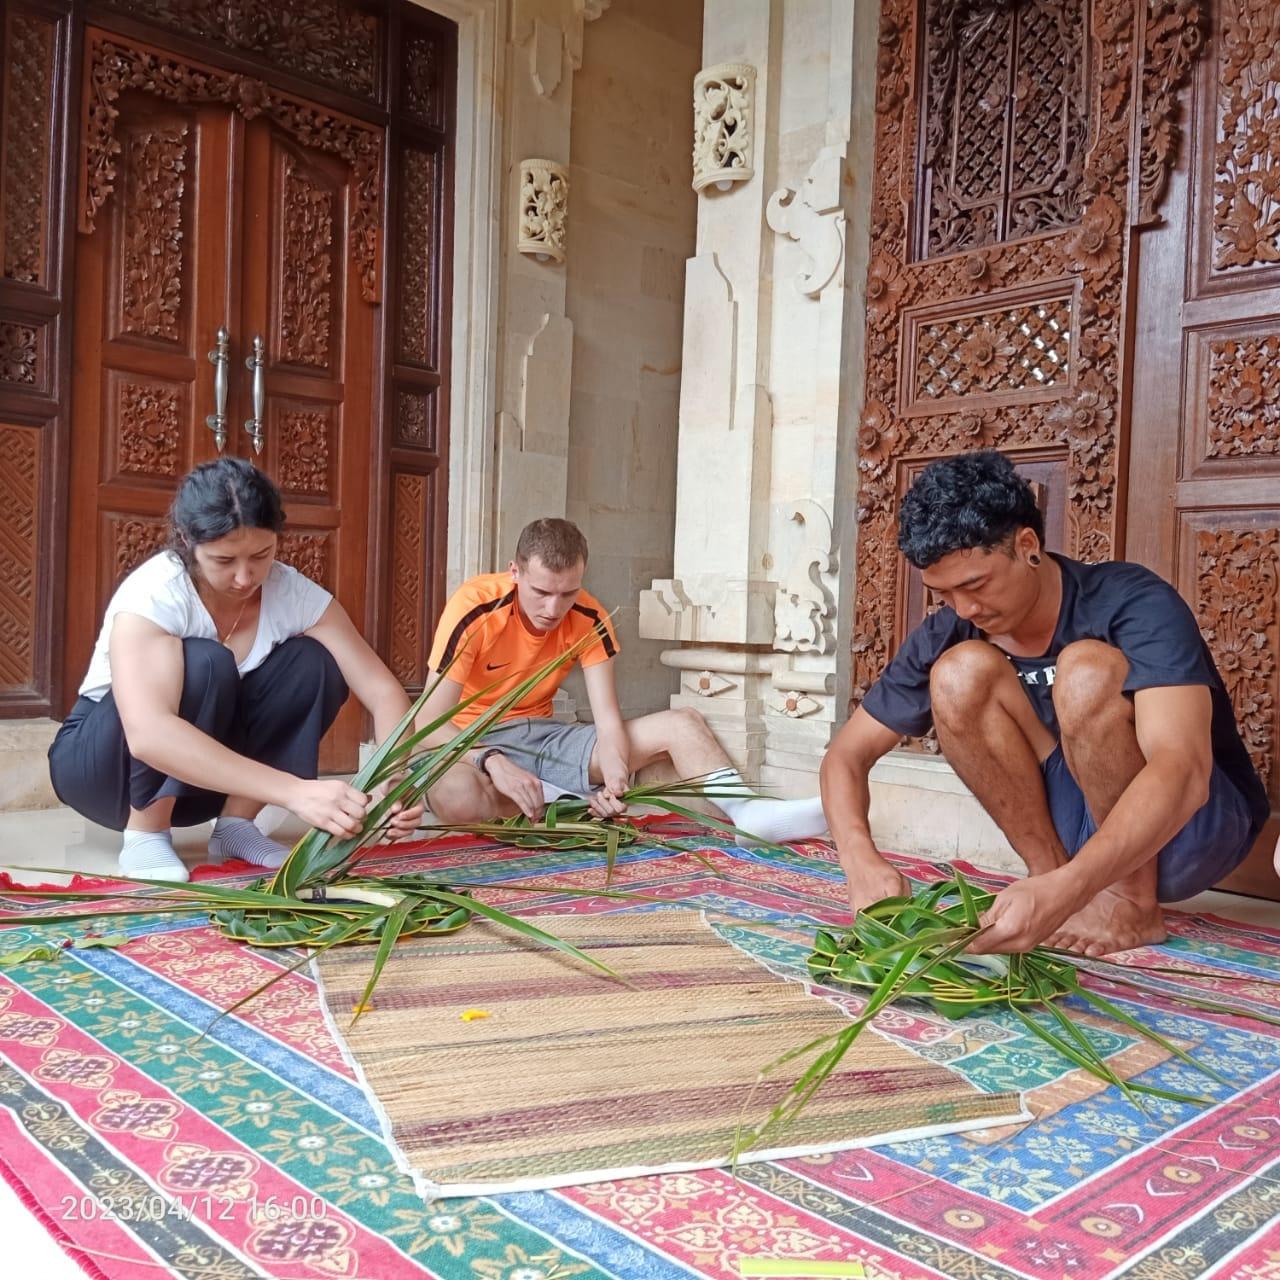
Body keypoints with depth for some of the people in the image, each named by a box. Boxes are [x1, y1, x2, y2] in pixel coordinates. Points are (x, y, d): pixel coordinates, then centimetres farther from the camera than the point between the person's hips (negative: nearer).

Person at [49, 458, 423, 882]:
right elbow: (148, 735, -45)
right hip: (100, 761, -4)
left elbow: (383, 689, -19)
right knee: (202, 665, -33)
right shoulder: (153, 593, -30)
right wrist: (294, 791, -54)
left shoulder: (293, 593, -16)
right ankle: (145, 835, -18)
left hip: (201, 778, 5)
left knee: (313, 664, -20)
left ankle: (235, 824, -10)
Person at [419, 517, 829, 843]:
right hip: (474, 744, -4)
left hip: (543, 736, 4)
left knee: (681, 724, -9)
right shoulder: (474, 609, -22)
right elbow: (429, 721, -24)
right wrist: (492, 761, -41)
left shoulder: (589, 620, -10)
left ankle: (749, 812, -27)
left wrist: (615, 778, -36)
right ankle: (576, 805, -22)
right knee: (455, 796, -42)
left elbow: (608, 722, -14)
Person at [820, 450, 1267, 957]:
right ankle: (1049, 866, -11)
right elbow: (847, 754, -9)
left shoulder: (1135, 604, -24)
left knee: (1086, 670, -31)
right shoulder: (947, 635, -10)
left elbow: (1183, 772, -38)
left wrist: (1063, 892, -52)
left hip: (1196, 824, -4)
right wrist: (862, 861, -30)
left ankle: (1135, 902, -17)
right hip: (1088, 826, 4)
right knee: (960, 672, -19)